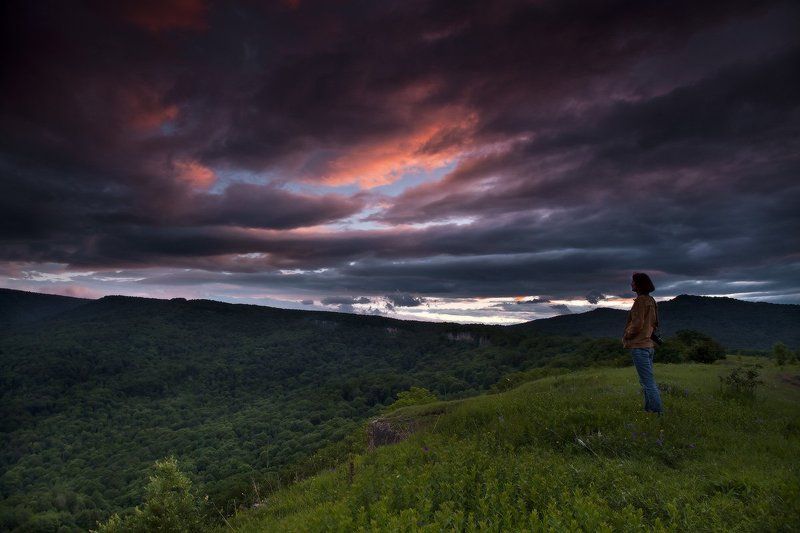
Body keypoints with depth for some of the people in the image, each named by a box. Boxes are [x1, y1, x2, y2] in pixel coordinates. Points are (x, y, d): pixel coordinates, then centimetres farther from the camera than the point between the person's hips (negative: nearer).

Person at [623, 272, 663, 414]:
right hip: (649, 344, 10)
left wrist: (626, 336, -6)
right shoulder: (651, 300, 13)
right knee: (647, 381, 16)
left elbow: (637, 324, -20)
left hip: (639, 346, -10)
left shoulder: (640, 300, -15)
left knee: (648, 382, -6)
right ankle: (649, 410, 23)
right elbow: (655, 323, 21)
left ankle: (658, 412, -3)